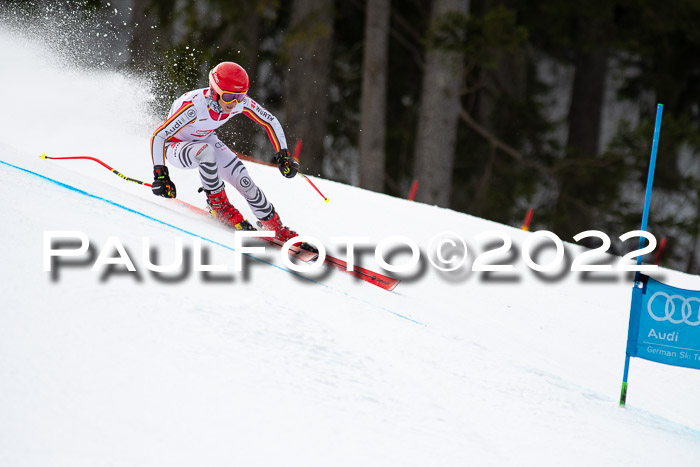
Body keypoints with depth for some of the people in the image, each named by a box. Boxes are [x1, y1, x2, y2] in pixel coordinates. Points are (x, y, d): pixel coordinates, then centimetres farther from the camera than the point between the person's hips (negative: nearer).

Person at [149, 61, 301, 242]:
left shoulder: (241, 102, -23)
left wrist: (283, 155, -11)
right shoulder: (194, 106, -39)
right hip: (176, 146, -5)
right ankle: (218, 203, -18)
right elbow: (158, 136, -34)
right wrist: (160, 174, -39)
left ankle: (275, 228, 5)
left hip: (206, 141, 5)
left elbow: (270, 122, -6)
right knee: (206, 151, -38)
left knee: (243, 181, -11)